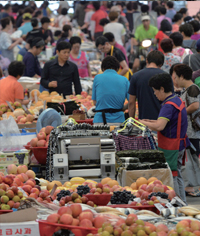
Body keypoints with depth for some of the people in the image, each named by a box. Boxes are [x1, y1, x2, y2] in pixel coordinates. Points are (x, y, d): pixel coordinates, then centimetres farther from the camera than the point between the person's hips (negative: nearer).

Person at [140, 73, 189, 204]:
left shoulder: (169, 105, -22)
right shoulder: (177, 100, 10)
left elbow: (159, 126, -32)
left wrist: (143, 123, -17)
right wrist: (151, 122, 14)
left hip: (170, 148, -10)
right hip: (180, 144, 10)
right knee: (177, 175, 18)